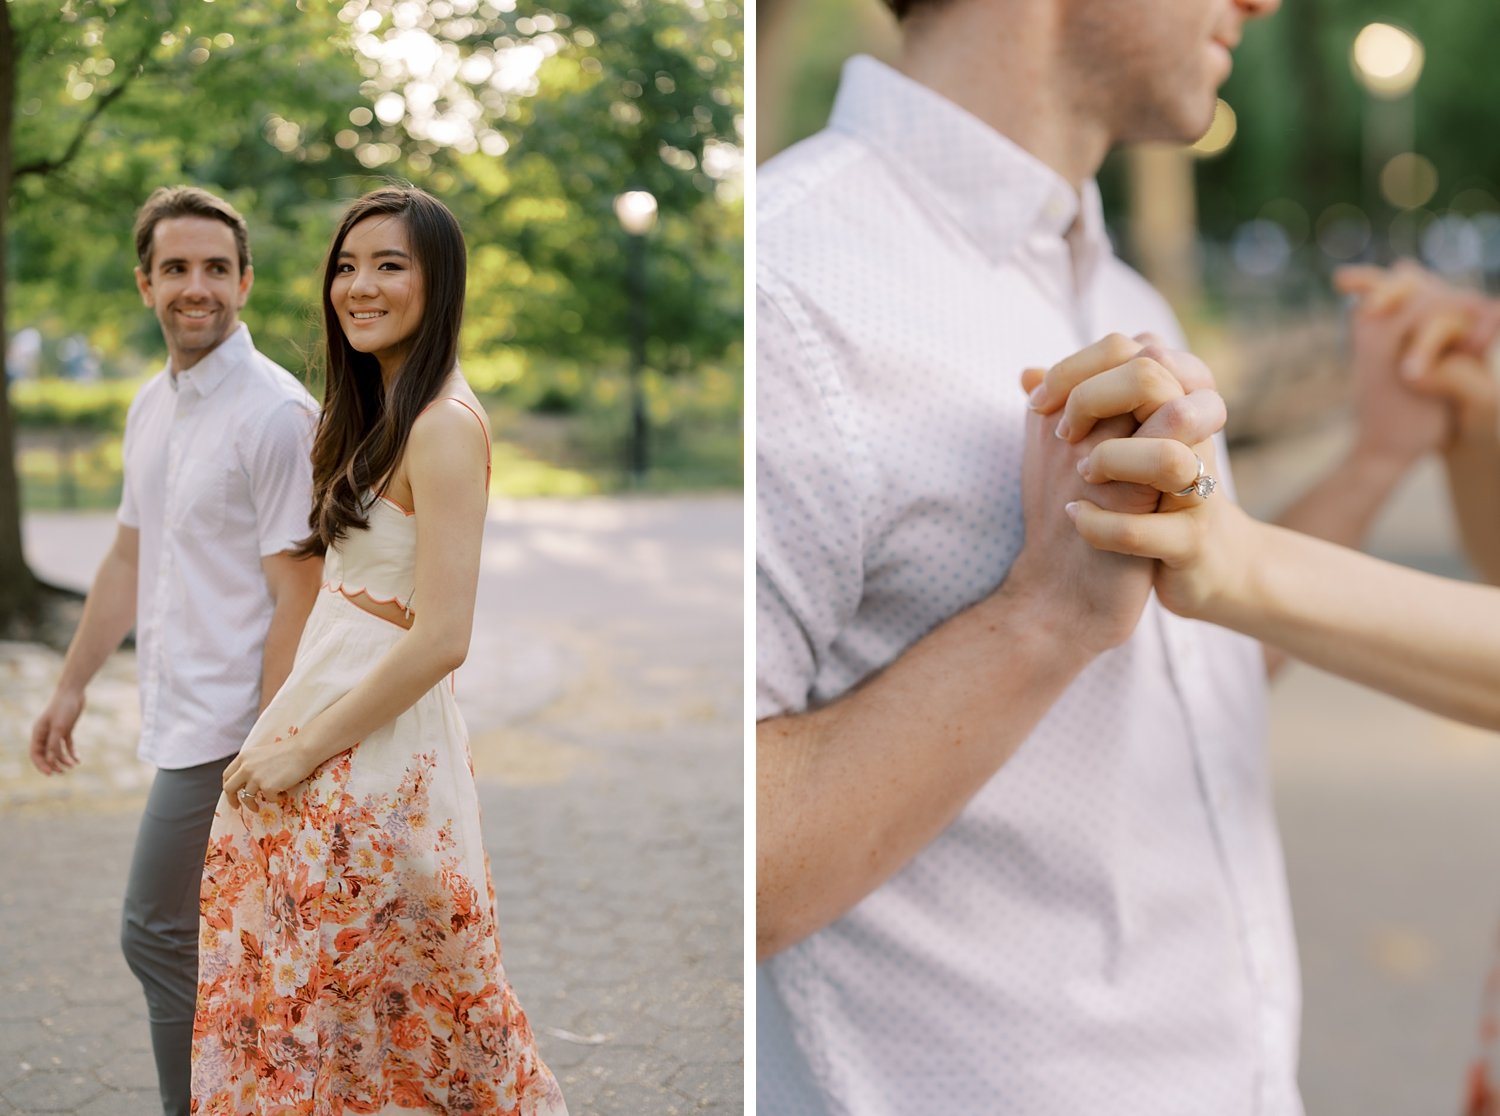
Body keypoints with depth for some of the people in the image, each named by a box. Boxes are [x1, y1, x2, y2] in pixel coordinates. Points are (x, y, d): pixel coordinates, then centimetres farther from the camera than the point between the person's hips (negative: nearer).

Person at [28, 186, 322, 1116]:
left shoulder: (276, 414, -15)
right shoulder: (152, 406, 12)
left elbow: (296, 598, -18)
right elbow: (131, 557, 21)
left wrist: (264, 752, -20)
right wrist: (73, 685, 23)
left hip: (225, 730, -8)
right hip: (181, 721, 8)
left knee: (160, 937, -2)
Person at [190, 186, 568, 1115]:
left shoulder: (445, 423, -17)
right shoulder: (375, 411, 12)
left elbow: (442, 638, -23)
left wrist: (301, 751, -16)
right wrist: (286, 731, 7)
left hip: (377, 749, -9)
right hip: (322, 711, 9)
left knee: (353, 991, 4)